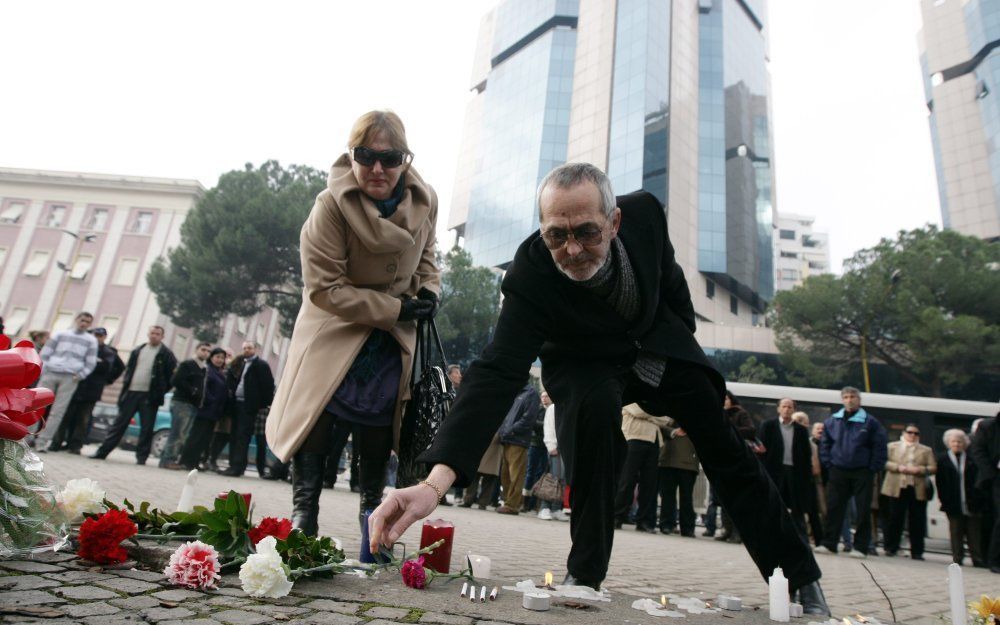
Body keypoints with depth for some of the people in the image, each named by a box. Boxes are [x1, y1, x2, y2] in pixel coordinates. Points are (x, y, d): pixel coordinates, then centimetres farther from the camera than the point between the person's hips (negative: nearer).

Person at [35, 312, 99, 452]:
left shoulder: (91, 340, 10)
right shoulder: (60, 334, 13)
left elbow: (91, 363, 7)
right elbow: (45, 353, 11)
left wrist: (80, 375, -5)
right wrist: (43, 370, 0)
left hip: (70, 378, -1)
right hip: (50, 373, 1)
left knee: (57, 411, -5)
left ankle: (42, 442, -1)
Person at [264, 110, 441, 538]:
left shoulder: (425, 201, -11)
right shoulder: (331, 205, -26)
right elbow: (325, 288, -23)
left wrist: (428, 292, -10)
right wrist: (396, 308, -24)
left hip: (392, 334, 3)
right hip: (335, 325, -3)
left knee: (378, 421, 5)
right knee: (317, 417, -8)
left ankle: (371, 508, 22)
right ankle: (303, 512, 9)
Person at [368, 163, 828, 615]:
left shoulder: (645, 213, -27)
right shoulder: (529, 275, -36)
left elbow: (670, 277, -5)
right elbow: (497, 373, -44)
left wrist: (683, 337, 7)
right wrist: (435, 482, -54)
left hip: (658, 340, 4)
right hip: (585, 361, -3)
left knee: (726, 451, 2)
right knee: (593, 406, -36)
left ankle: (801, 579, 22)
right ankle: (584, 575, -19)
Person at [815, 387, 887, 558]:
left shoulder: (870, 422, -3)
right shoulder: (832, 421, 5)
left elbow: (880, 447, -4)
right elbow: (824, 444, 12)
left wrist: (873, 469, -8)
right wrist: (828, 464, 4)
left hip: (862, 473, -2)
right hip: (838, 472, 2)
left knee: (863, 511, 3)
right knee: (834, 508, 3)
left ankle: (860, 547, 11)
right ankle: (828, 544, 8)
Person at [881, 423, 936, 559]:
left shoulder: (926, 450, 14)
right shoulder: (892, 446, 11)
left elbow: (933, 468, 5)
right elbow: (884, 462, 2)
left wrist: (919, 469, -12)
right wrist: (898, 467, -13)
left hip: (918, 490, 1)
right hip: (897, 488, -1)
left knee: (917, 522, 2)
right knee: (895, 519, 1)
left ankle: (917, 552, 11)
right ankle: (891, 548, 9)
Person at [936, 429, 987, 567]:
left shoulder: (971, 458, 5)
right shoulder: (942, 458, 5)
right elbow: (939, 482, 4)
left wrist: (979, 498, -4)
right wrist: (944, 500, -2)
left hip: (972, 503, 0)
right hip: (954, 503, 0)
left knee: (975, 532, 4)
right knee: (956, 532, 4)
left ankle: (978, 559, 10)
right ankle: (957, 558, 9)